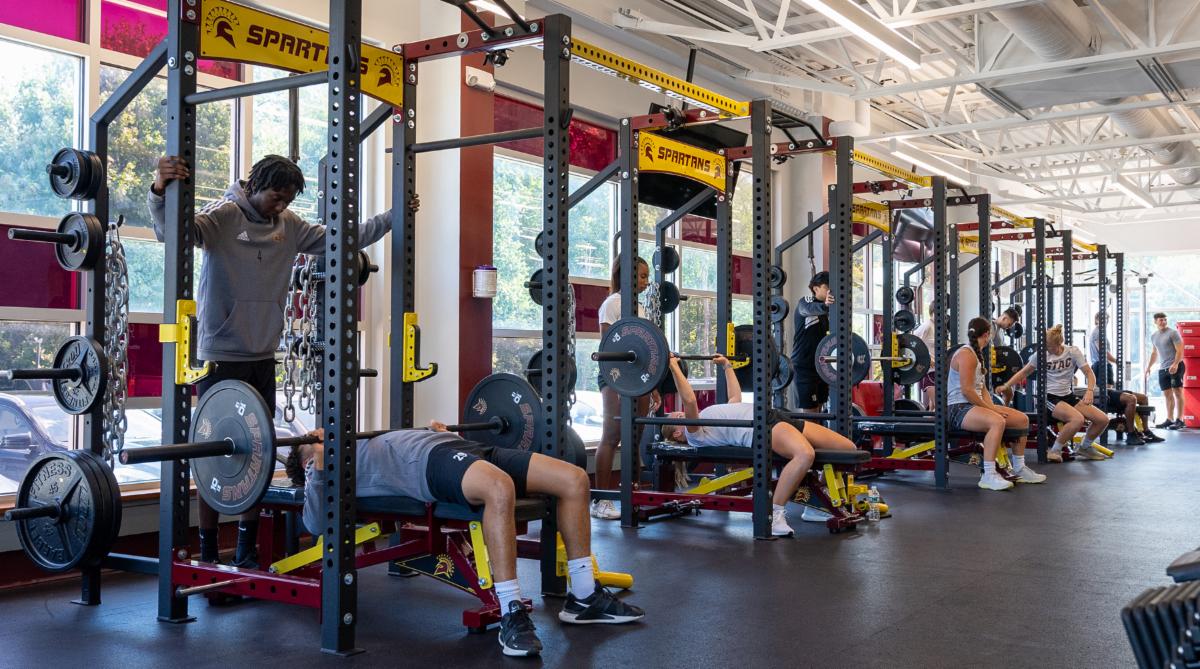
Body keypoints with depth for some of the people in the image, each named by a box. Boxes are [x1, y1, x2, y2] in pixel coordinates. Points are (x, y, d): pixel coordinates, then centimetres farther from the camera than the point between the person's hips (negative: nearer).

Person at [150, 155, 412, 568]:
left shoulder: (289, 225, 8)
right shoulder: (224, 215, -9)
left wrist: (392, 217, 11)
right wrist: (162, 191, -45)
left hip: (262, 358, 6)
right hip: (221, 358, -6)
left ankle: (247, 553, 20)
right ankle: (208, 555, 10)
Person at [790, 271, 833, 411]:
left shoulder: (825, 313, 13)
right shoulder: (805, 302, -11)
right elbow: (810, 309, -36)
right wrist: (824, 305, -57)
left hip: (820, 366, 8)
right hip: (804, 366, -8)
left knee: (818, 408, 9)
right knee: (808, 411, -10)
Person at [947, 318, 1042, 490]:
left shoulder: (976, 354, 18)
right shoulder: (966, 354, -15)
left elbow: (981, 388, 16)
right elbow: (966, 390, -22)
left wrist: (992, 406, -2)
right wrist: (989, 408, -16)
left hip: (974, 405, 11)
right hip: (958, 409, -11)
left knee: (1022, 419, 8)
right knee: (997, 422, -36)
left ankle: (1019, 469, 18)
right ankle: (988, 476, -34)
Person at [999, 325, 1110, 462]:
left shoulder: (1073, 352, 0)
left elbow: (1089, 373, 0)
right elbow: (1024, 373, 2)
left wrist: (1090, 391, -18)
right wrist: (1006, 386, -10)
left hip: (1068, 396, 4)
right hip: (1050, 398, -4)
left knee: (1103, 419, -10)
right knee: (1078, 419, -32)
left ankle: (1085, 447, 17)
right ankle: (1055, 450, -12)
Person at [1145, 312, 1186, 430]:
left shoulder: (1173, 332, -6)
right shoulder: (1153, 335, 15)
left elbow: (1180, 350, -12)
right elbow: (1154, 353, 25)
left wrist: (1175, 364, -26)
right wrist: (1148, 369, 23)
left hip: (1175, 367, -7)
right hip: (1162, 368, 7)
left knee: (1177, 392, -8)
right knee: (1167, 395, 8)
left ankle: (1179, 420, -10)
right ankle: (1169, 420, 13)